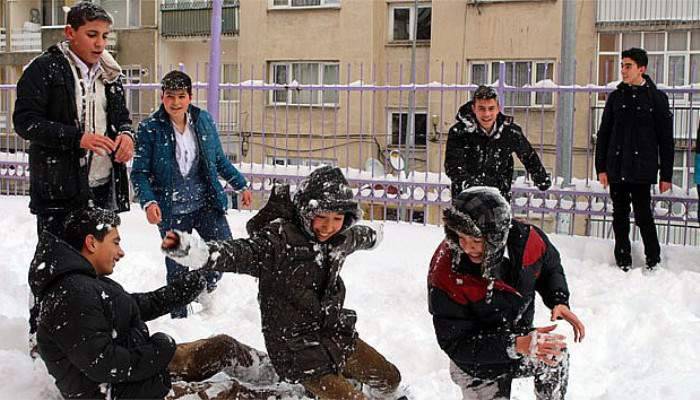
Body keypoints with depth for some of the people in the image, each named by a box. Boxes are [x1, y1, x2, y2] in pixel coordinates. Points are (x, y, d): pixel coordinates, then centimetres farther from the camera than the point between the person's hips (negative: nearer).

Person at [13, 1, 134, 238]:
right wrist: (77, 137, -21)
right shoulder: (44, 69, -6)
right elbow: (24, 121, -12)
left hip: (104, 186, 6)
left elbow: (121, 116, 23)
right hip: (58, 191, -6)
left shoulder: (109, 73, 14)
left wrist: (126, 133, -2)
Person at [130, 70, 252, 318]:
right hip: (172, 211, -3)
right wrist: (148, 201, -23)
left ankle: (207, 289, 28)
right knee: (177, 267, 4)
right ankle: (179, 316, 24)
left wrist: (241, 185, 14)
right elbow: (140, 172, -8)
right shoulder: (150, 129, -9)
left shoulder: (204, 120, 2)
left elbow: (220, 160, 14)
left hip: (207, 204, 3)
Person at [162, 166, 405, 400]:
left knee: (390, 380, 18)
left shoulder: (341, 239, -1)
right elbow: (240, 253, -40)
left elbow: (359, 237, 23)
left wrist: (373, 236, 47)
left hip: (337, 335, 8)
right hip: (297, 348, -7)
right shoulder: (279, 241, -24)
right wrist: (190, 250, -59)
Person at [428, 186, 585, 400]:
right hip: (479, 364, -4)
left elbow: (550, 267, 5)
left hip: (522, 338, 4)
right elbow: (455, 344, -28)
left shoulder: (525, 238, -21)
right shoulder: (445, 274, -31)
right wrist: (517, 346, -37)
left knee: (555, 354, -16)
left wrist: (559, 301, -13)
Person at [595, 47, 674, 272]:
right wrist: (601, 167, 4)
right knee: (620, 217, 7)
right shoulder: (616, 97, 10)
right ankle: (623, 262, 15)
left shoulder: (657, 98, 1)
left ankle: (653, 262, 8)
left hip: (642, 170, -3)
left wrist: (666, 175, -1)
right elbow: (604, 133, 11)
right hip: (616, 169, 4)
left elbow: (666, 139, 2)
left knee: (643, 215, -6)